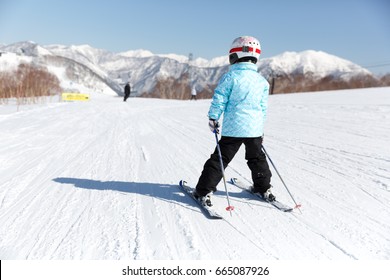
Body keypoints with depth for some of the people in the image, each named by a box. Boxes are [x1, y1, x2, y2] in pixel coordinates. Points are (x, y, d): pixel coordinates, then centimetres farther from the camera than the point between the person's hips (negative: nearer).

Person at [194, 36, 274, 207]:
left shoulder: (230, 77, -9)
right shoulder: (262, 81, 6)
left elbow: (219, 100, -9)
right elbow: (263, 108, 11)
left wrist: (213, 118, 5)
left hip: (233, 128, -4)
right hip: (255, 128, 4)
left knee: (220, 159, 2)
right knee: (257, 158, 23)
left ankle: (204, 191, 3)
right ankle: (264, 188, 32)